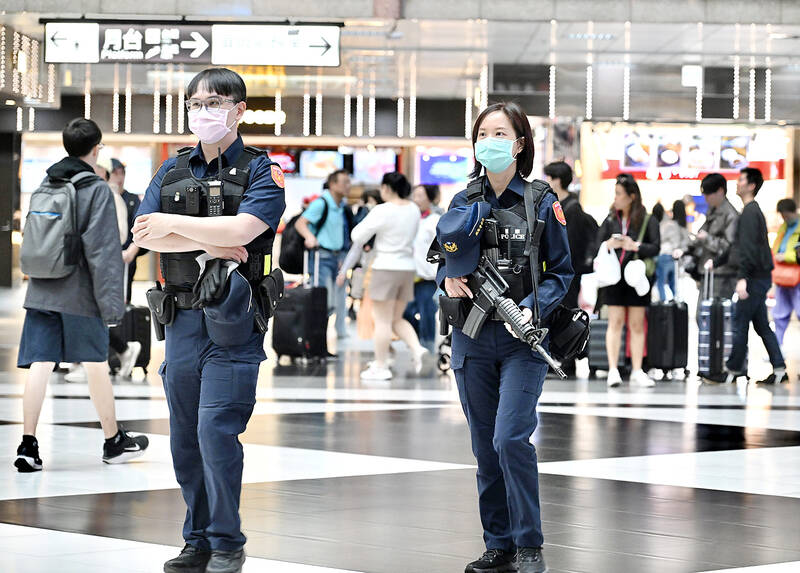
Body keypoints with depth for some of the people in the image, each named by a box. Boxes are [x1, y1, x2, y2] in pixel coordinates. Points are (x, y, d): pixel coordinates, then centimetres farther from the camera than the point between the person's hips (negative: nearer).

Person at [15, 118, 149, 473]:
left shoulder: (45, 185, 10)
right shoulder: (96, 190, -9)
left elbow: (32, 239, 16)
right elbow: (102, 250, -14)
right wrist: (111, 303, -14)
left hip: (40, 293, 5)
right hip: (80, 294, -5)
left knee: (40, 365, 2)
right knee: (97, 365, 8)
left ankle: (28, 445, -6)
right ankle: (114, 442, 21)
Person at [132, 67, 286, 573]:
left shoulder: (261, 171, -1)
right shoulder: (172, 171, 13)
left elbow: (240, 230, -18)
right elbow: (145, 235, 0)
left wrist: (172, 223, -9)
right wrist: (210, 244, -11)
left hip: (233, 323, -5)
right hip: (182, 318, 5)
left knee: (217, 431, -13)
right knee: (186, 440, 9)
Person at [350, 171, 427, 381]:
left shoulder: (382, 211, -14)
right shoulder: (414, 210, 7)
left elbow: (358, 237, -8)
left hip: (386, 267, -7)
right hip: (408, 267, 7)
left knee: (382, 320, 0)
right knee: (397, 319, 16)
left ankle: (381, 366, 3)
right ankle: (416, 349, -5)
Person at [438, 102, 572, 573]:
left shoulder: (542, 203, -2)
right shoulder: (463, 203, 9)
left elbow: (561, 273, 0)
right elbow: (446, 262, 18)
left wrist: (533, 309, -16)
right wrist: (449, 280, -5)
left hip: (523, 339, -4)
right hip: (472, 337, 4)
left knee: (511, 438, -17)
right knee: (485, 447, 8)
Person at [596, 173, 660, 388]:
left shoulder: (647, 221, 1)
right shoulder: (610, 220, 9)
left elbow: (655, 248, -5)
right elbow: (597, 246, 9)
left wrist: (634, 246, -19)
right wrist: (609, 245, -12)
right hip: (614, 278, 1)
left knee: (637, 324, 3)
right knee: (615, 322, -3)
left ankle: (637, 371, 7)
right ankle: (613, 370, -4)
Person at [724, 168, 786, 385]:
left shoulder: (750, 212, -13)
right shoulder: (754, 210, 19)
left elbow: (748, 247, -21)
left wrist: (742, 277, -25)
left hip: (754, 277, -10)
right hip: (760, 276, 10)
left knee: (740, 323, -5)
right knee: (762, 325, 10)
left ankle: (733, 370, 0)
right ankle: (779, 369, 8)